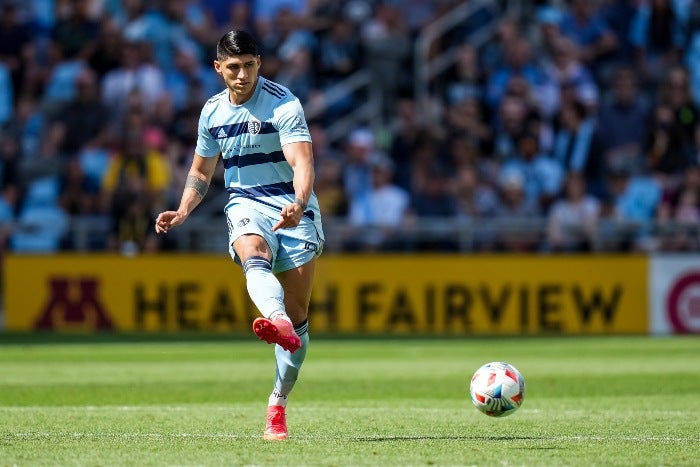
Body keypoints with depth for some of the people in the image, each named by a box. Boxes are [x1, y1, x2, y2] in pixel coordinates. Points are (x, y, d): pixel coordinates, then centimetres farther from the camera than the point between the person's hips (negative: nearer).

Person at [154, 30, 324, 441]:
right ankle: (278, 325, -67)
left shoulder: (283, 104, -10)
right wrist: (182, 213, 6)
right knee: (254, 256, -36)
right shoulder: (213, 111, 8)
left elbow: (302, 161, -22)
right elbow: (201, 171, 22)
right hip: (246, 205, 2)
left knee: (298, 315, -4)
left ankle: (277, 406, 11)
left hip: (293, 208, -2)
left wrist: (299, 204, -41)